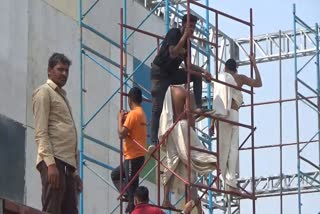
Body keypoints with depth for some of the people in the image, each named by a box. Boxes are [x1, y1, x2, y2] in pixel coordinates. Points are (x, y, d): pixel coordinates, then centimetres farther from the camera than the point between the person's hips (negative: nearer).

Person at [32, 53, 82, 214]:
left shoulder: (62, 96, 27)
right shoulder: (44, 92, 2)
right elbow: (40, 132, -9)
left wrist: (75, 171, 19)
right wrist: (50, 163, -21)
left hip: (68, 163, 9)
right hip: (54, 161, -9)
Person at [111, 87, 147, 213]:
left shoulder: (133, 113, -15)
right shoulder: (141, 113, 14)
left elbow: (121, 134, -19)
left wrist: (120, 119, -5)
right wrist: (125, 120, 11)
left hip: (133, 157, -10)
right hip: (137, 155, 10)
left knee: (131, 186, -8)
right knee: (115, 174, 22)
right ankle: (130, 198, 10)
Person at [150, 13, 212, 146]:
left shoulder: (187, 42, 5)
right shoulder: (173, 34, -15)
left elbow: (187, 65, 9)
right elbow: (173, 53, -30)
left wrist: (203, 71, -6)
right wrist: (185, 36, -27)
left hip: (172, 73, 7)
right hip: (159, 73, -7)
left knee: (197, 76, -4)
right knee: (157, 108, -10)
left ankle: (198, 107, -9)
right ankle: (154, 141, -11)